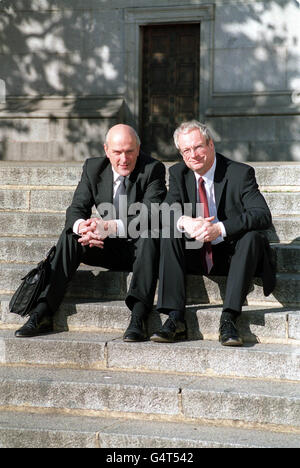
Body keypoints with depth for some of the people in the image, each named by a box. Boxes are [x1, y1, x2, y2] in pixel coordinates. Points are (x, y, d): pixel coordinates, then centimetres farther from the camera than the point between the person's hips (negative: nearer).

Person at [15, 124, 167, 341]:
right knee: (70, 235, -19)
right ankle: (43, 312, -25)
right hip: (108, 248, 4)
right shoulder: (93, 167, 0)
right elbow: (76, 209, -5)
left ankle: (138, 317, -45)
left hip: (140, 249, -4)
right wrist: (82, 226, -32)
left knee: (149, 234, -36)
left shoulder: (153, 169, -13)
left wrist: (109, 227, -40)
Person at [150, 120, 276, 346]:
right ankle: (175, 317, -28)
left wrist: (220, 228, -37)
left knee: (252, 236, -31)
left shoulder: (241, 173, -11)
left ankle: (229, 318, -37)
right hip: (195, 256, 3)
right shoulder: (179, 173, 3)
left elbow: (263, 215, -23)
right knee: (170, 233, -22)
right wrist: (184, 222, -31)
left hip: (231, 255, -3)